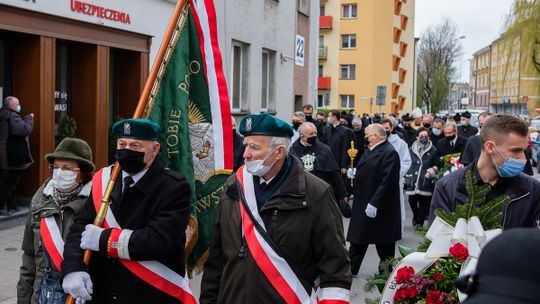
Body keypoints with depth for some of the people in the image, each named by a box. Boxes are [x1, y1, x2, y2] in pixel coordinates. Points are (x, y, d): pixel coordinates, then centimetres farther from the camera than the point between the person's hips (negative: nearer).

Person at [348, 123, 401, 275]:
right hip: (363, 204, 10)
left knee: (384, 242, 6)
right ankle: (351, 269, 24)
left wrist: (374, 203, -25)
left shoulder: (389, 153, -19)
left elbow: (388, 181, -24)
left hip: (380, 207, -9)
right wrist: (354, 173, 7)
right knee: (357, 239, 14)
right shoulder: (371, 150, 12)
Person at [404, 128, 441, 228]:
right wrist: (405, 178, 12)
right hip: (412, 181, 2)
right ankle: (415, 216, 26)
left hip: (425, 181, -1)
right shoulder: (411, 150, 10)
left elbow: (438, 164, 10)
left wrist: (433, 170, -8)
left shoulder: (432, 150, 5)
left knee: (423, 202, -1)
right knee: (412, 201, -1)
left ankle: (420, 221, 13)